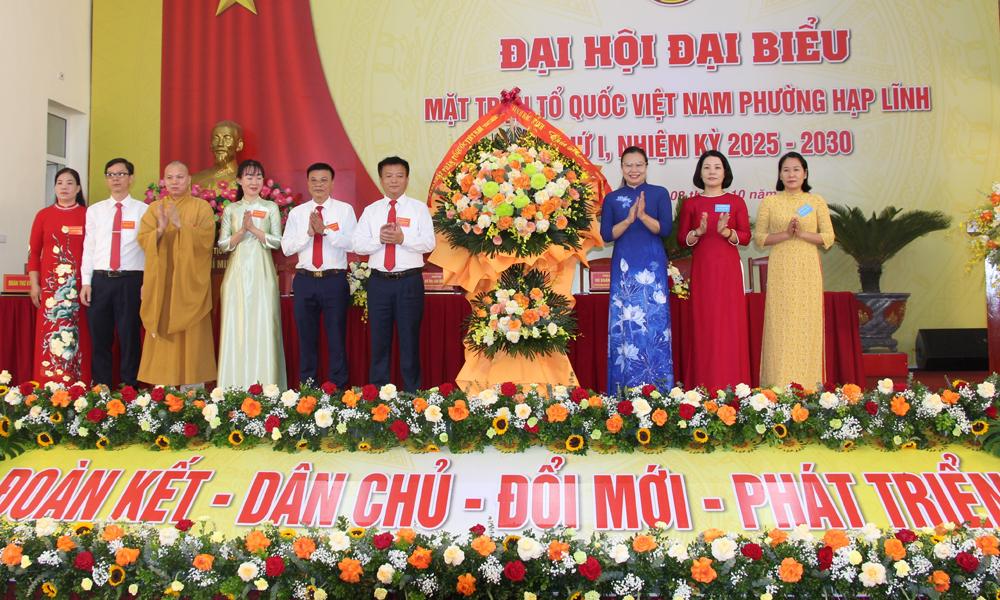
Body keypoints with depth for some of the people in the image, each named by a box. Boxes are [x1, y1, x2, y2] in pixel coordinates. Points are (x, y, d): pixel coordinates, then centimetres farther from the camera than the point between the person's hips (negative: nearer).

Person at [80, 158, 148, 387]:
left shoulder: (143, 210, 3)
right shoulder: (94, 210, 12)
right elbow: (88, 247, 10)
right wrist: (86, 282, 3)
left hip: (130, 281, -3)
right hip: (100, 280, 3)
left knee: (129, 337, 2)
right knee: (99, 338, 6)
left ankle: (129, 388, 11)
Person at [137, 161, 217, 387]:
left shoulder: (202, 207, 5)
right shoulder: (154, 208, 11)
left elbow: (206, 239, -8)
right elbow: (143, 240, 0)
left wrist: (181, 225, -20)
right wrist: (161, 229, -18)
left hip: (190, 281, -2)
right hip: (161, 281, 2)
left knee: (192, 335, -4)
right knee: (163, 335, -2)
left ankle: (193, 388, 0)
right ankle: (163, 384, 2)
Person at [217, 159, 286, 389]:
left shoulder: (271, 208, 8)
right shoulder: (231, 209, 10)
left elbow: (277, 242, 1)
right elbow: (223, 244, 4)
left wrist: (254, 228, -11)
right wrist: (242, 230, -11)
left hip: (262, 275, -1)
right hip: (237, 275, 1)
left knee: (263, 328, -5)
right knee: (235, 328, -2)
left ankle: (265, 389, -1)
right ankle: (235, 387, 3)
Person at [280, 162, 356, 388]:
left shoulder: (345, 210, 3)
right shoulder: (296, 212, 10)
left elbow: (352, 243, -10)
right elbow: (286, 247, 1)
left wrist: (325, 230, -18)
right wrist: (309, 232, -12)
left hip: (335, 280, -2)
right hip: (305, 280, 2)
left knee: (337, 337, 3)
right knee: (306, 338, 9)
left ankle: (338, 389, 12)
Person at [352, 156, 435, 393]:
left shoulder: (419, 208, 4)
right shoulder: (371, 210, 10)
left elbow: (429, 243, -6)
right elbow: (358, 245, 2)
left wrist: (402, 238, -19)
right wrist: (380, 239, -15)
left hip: (410, 282, -2)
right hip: (379, 282, 2)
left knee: (410, 339, 3)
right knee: (379, 340, 7)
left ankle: (412, 393, 12)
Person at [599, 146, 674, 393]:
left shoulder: (659, 193, 5)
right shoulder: (612, 199, 9)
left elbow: (665, 229, -5)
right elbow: (606, 235, 1)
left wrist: (643, 216, -20)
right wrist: (629, 220, -15)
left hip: (652, 265, -1)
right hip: (624, 266, 1)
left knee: (654, 322, -4)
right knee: (624, 324, -1)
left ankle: (658, 392, 2)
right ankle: (625, 392, 4)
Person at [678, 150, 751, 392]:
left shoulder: (736, 202, 7)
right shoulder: (691, 204, 8)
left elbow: (746, 237, 2)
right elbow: (681, 238, 5)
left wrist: (726, 232, -16)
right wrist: (698, 232, -14)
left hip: (728, 268, 0)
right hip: (702, 268, 0)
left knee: (730, 323, -2)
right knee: (704, 324, -2)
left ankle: (731, 387, 2)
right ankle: (705, 387, 1)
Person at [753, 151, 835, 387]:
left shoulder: (817, 202, 7)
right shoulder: (769, 202, 6)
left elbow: (828, 237, 4)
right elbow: (759, 237, 2)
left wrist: (802, 234, -12)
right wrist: (785, 234, -12)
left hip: (808, 270, 1)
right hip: (780, 270, -1)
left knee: (807, 321, 1)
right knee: (780, 323, -3)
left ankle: (807, 382, 6)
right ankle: (779, 384, 0)